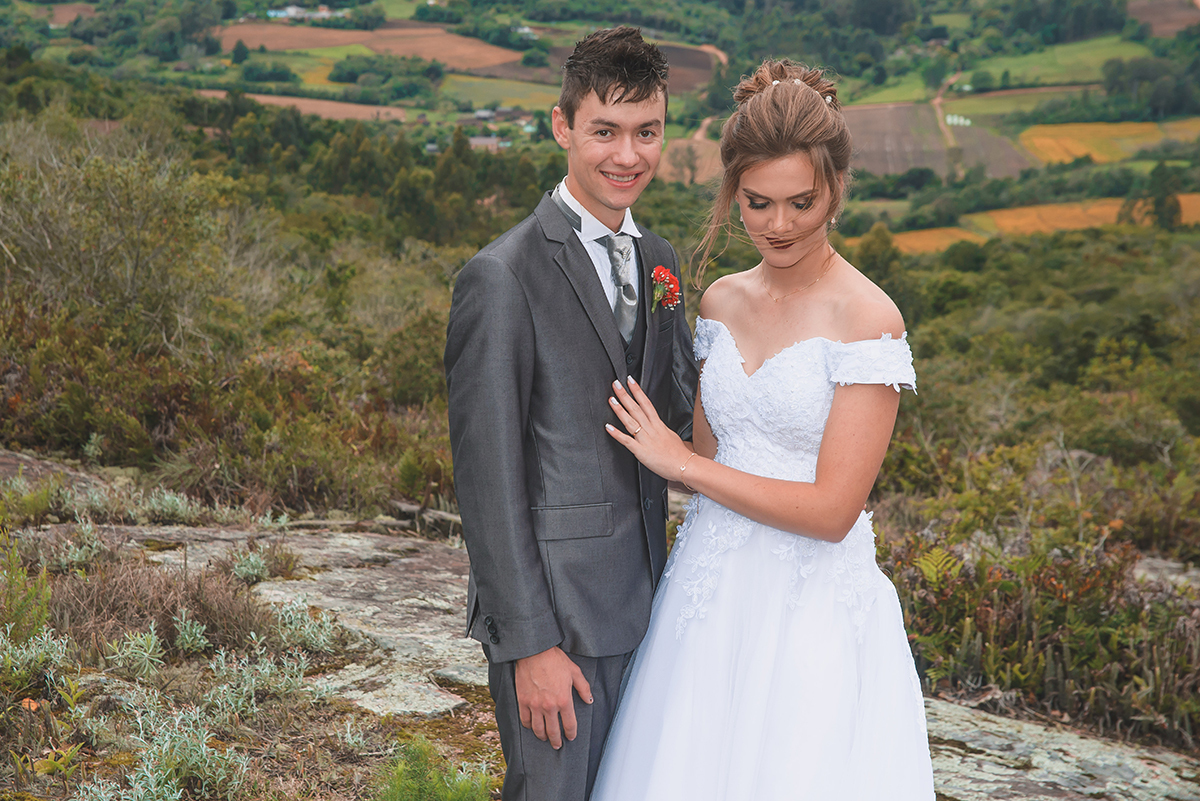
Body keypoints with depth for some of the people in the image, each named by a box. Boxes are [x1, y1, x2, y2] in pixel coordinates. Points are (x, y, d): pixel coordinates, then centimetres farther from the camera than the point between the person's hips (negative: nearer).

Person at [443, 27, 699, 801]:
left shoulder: (659, 262, 8)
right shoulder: (503, 278, -16)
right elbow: (488, 477, -16)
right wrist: (529, 643, -17)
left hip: (640, 594, 7)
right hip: (552, 605, -7)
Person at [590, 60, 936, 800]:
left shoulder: (868, 319, -14)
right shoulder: (723, 301, 5)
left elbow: (831, 509, -17)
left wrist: (679, 461, -12)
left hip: (813, 607, -5)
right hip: (711, 591, 6)